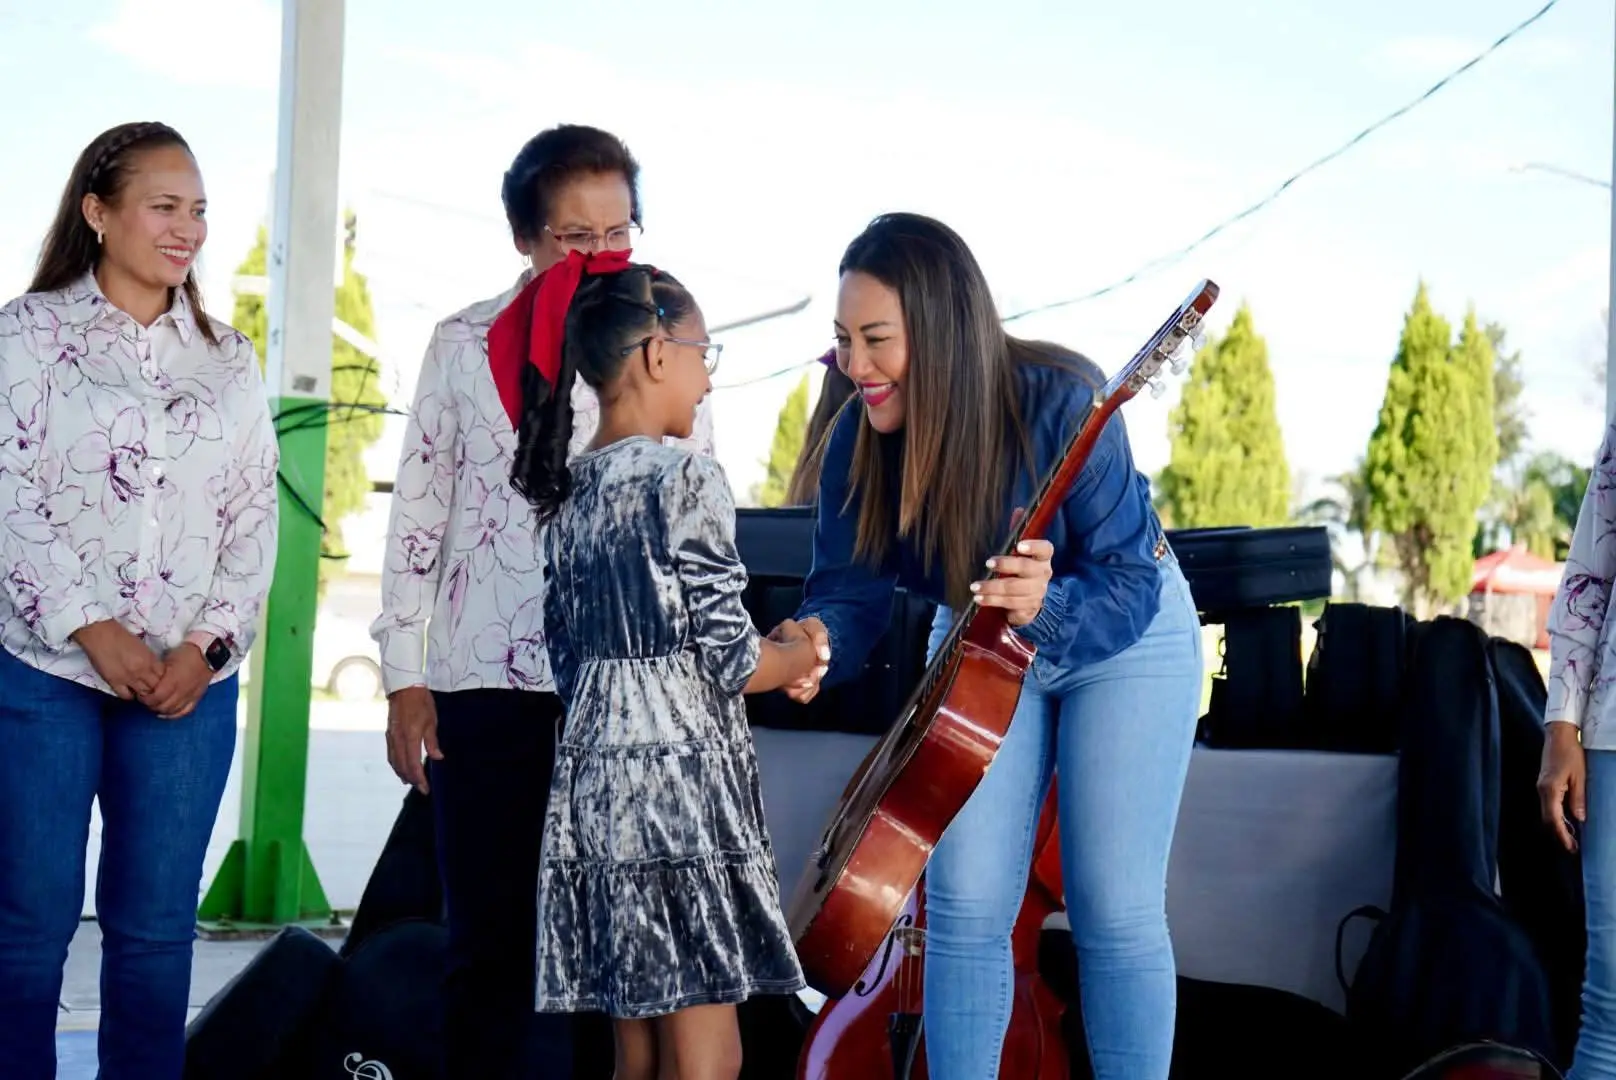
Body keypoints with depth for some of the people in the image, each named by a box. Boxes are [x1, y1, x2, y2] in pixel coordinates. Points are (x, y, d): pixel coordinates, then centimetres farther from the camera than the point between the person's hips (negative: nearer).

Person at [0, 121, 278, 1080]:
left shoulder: (229, 359, 13)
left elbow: (257, 514, 9)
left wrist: (210, 643, -4)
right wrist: (91, 628, -13)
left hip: (189, 681, 3)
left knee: (158, 924, 4)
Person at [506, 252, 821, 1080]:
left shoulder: (566, 492, 11)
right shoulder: (687, 480, -12)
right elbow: (729, 657, -13)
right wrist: (803, 656, 8)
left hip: (593, 777, 8)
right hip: (680, 775, -8)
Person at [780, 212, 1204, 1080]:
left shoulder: (1060, 403, -33)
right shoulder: (859, 442, -20)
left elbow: (1129, 590, -30)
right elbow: (849, 592, -15)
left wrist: (1049, 604, -51)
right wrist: (819, 639, -39)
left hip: (1122, 646, -4)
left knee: (1116, 912, -5)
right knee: (963, 907, -1)